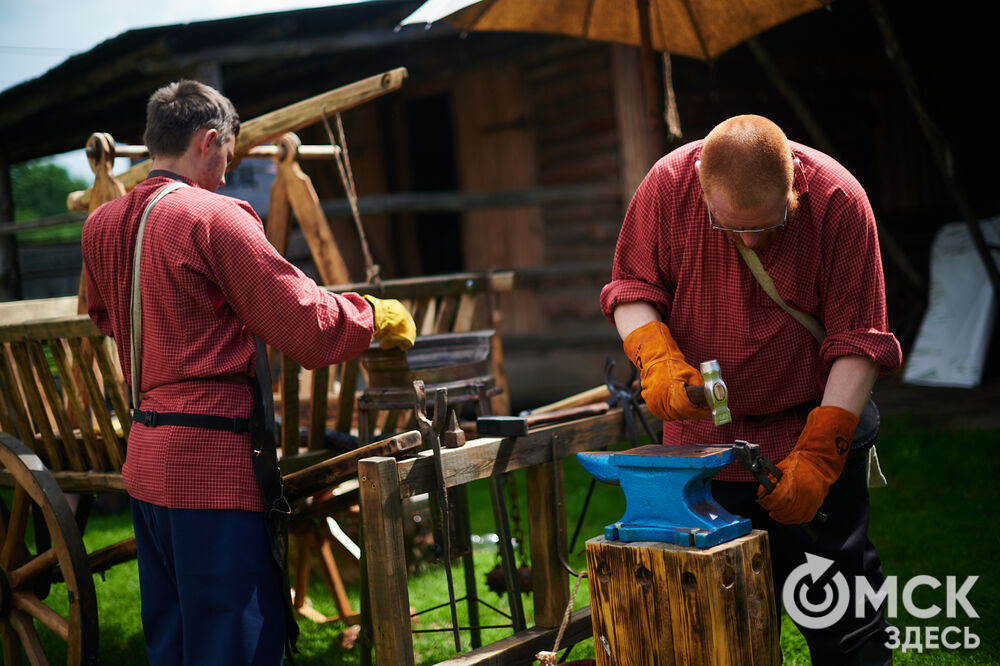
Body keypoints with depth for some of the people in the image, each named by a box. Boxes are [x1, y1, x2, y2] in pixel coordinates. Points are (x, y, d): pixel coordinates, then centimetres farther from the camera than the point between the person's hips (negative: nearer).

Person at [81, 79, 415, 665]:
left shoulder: (102, 226, 9)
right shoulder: (214, 217, -14)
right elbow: (309, 326, -15)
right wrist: (379, 316, 2)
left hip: (145, 458, 9)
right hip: (213, 462, -9)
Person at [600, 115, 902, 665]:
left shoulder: (839, 200, -18)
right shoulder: (668, 184, -14)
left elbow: (857, 340, -14)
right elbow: (632, 287, -2)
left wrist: (817, 454, -20)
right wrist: (657, 359, -22)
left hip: (813, 421, -1)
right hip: (702, 430, 2)